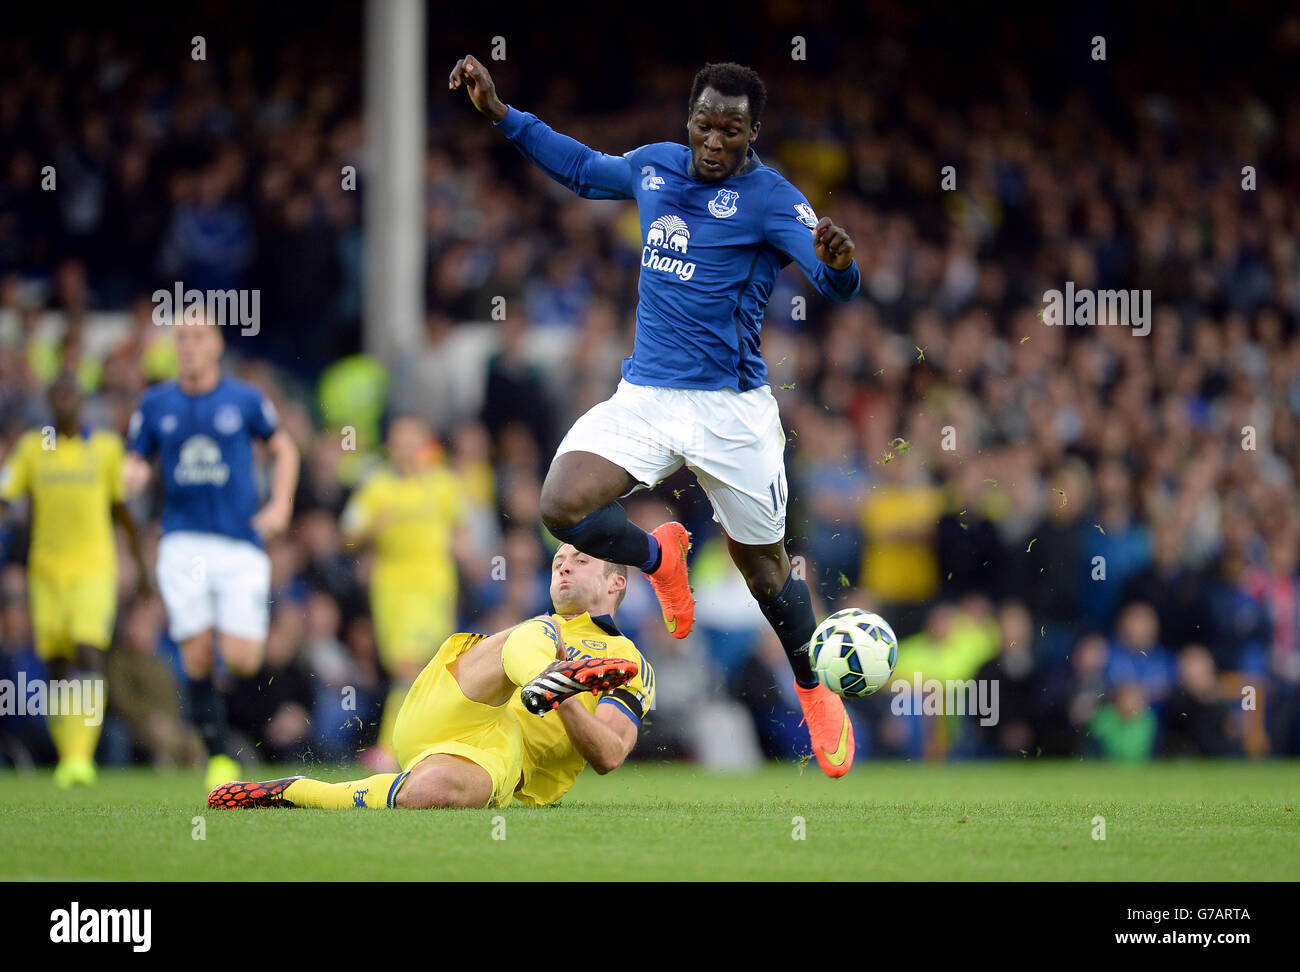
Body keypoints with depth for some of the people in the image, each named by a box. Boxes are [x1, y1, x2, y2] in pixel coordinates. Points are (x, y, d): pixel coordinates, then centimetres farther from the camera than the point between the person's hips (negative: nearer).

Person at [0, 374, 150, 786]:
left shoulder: (107, 447, 4)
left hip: (94, 567, -2)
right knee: (57, 666, 5)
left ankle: (81, 757, -23)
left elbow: (124, 509, 13)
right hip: (46, 570, 2)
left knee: (88, 655, -17)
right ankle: (66, 755, 18)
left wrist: (141, 566, 17)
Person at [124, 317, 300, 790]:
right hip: (183, 542, 1)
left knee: (241, 659, -10)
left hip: (241, 543, -1)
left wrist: (280, 505, 3)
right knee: (197, 657, -11)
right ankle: (217, 757, 2)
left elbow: (283, 448, 16)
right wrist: (134, 475, -10)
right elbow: (136, 464, 14)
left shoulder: (245, 400, 4)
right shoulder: (155, 405, 7)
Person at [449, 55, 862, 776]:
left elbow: (837, 286, -21)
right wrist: (499, 112, 24)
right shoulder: (654, 167, 7)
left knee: (764, 571, 5)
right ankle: (659, 556, 13)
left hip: (729, 409, -4)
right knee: (562, 507, -19)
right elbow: (582, 168, 27)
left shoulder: (768, 198, -10)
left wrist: (838, 262, -45)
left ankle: (814, 692, 33)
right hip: (643, 394, 4)